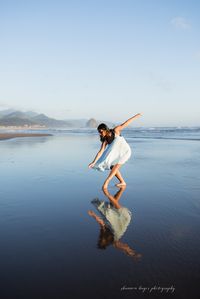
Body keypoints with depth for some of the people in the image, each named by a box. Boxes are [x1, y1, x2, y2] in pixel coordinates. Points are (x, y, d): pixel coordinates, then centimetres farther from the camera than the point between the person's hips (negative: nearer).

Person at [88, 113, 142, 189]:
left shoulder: (115, 131, -18)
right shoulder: (105, 140, -10)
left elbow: (125, 124, -10)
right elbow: (100, 152, -15)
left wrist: (135, 116, -4)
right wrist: (94, 162, -25)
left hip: (126, 151, -6)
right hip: (118, 153, 6)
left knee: (116, 165, -17)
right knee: (112, 167, 3)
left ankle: (106, 182, -20)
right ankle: (122, 182, 16)